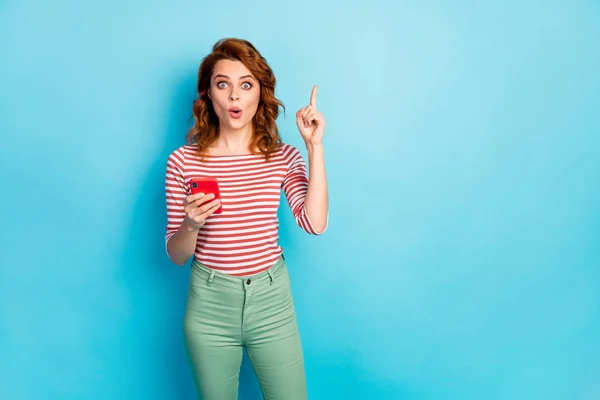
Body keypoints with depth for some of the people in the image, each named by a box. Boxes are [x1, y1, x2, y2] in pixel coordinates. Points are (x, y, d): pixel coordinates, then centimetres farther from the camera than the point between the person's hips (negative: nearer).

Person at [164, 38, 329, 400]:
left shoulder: (284, 157, -2)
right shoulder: (183, 161, -5)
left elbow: (315, 223, -17)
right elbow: (176, 254, -1)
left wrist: (315, 146, -14)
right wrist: (191, 225, -22)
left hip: (272, 300, 1)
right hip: (209, 303, 0)